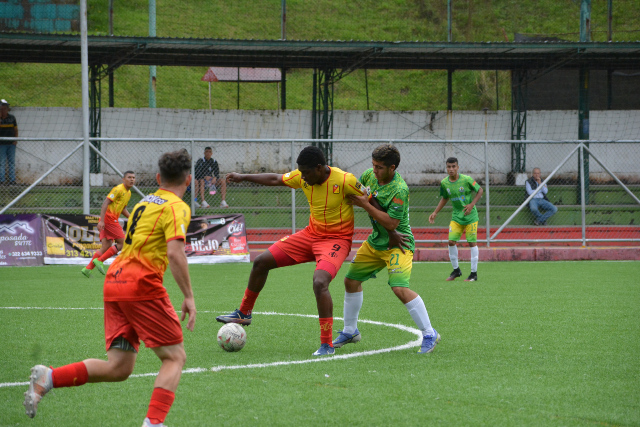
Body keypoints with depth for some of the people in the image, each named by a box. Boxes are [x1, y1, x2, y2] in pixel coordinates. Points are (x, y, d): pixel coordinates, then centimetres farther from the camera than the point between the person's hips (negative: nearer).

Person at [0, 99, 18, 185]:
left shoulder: (12, 117, 10)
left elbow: (15, 129, 15)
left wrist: (15, 139, 2)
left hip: (11, 143, 3)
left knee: (12, 162, 4)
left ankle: (12, 180, 7)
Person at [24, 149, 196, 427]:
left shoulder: (143, 203, 22)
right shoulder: (176, 207, -5)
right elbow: (175, 253, -17)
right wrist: (189, 297, -14)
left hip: (114, 282, 8)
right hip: (142, 284, -8)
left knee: (118, 368, 4)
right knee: (175, 357, 1)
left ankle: (48, 377, -9)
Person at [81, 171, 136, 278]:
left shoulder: (128, 193, 18)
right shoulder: (118, 189, -12)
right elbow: (105, 203, -17)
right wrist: (101, 220, -24)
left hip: (113, 220, 9)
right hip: (109, 219, -9)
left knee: (106, 247, 5)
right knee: (122, 243, -8)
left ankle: (88, 268, 3)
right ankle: (99, 261, -7)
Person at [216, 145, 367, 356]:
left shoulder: (344, 181, -23)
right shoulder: (303, 177, -4)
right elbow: (275, 179, 13)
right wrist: (244, 177, 15)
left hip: (336, 240, -7)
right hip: (311, 234, 7)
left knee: (320, 282, -32)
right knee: (261, 262, 8)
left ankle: (327, 345, -22)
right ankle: (244, 313, 30)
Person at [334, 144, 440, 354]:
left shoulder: (400, 190, -26)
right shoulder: (370, 175, -2)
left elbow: (391, 223, -28)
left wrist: (366, 204, -26)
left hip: (398, 243, -8)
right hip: (375, 242, 8)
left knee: (400, 288, -24)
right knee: (351, 280, 13)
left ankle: (429, 334, -12)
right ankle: (350, 331, 31)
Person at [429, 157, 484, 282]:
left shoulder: (466, 180, -14)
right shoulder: (444, 183, -1)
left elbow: (480, 190, -3)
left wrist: (472, 204, -15)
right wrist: (435, 212, 9)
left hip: (470, 216, -4)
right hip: (456, 217, 4)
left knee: (472, 242, -2)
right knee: (451, 241, -5)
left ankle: (474, 273, 5)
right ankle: (456, 270, 13)